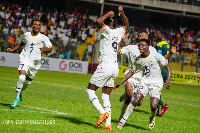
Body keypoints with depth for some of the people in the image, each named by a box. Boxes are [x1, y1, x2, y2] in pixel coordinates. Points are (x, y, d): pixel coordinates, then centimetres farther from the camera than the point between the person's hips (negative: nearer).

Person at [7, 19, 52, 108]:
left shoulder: (43, 38, -1)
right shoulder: (26, 35, 7)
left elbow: (50, 49, -3)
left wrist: (44, 49, -24)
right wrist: (13, 49, 23)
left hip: (35, 62, 1)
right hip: (25, 59, -1)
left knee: (28, 81, 9)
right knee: (22, 77, -22)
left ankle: (20, 92, 40)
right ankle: (17, 97, -10)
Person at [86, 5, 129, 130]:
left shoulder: (107, 31, -9)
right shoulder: (118, 32, 12)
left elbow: (99, 21, -26)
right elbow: (127, 25, 33)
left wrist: (108, 14, -9)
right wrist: (122, 13, 22)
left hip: (106, 66, -7)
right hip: (115, 68, 7)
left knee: (90, 90, 4)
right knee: (105, 96, 12)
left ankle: (103, 112, -13)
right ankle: (108, 124, 3)